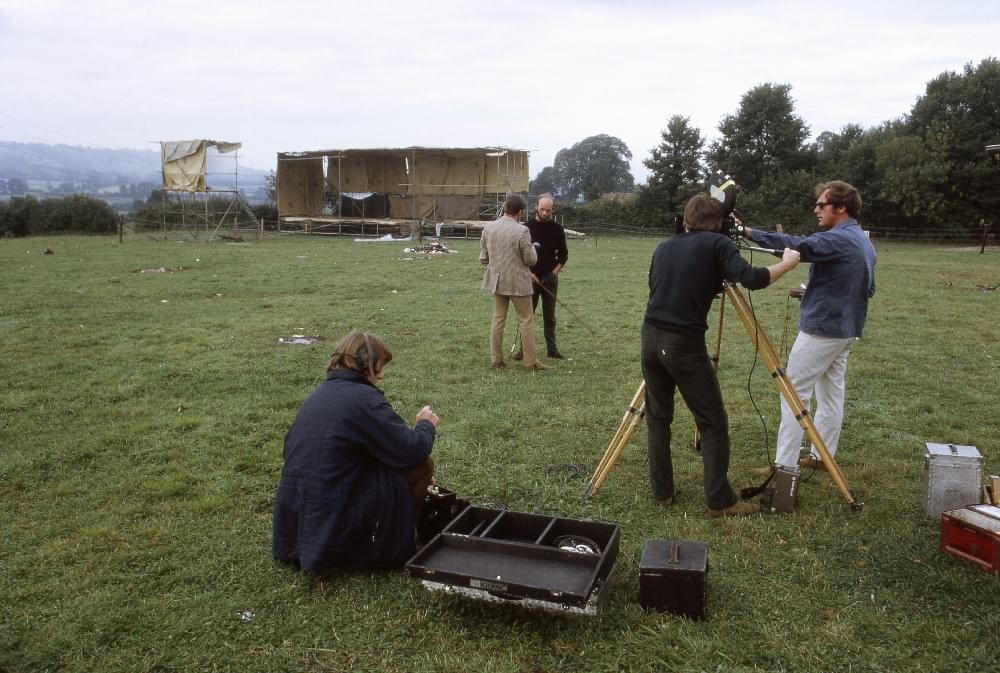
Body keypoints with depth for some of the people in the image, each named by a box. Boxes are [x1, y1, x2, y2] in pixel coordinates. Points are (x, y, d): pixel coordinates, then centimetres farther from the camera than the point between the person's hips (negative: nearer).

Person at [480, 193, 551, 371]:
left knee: (498, 319, 13)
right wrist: (532, 247, 8)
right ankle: (531, 361, 7)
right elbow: (531, 259, -11)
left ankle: (496, 360, 15)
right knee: (526, 320, 5)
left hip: (497, 281, 5)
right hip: (518, 282, -5)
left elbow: (483, 258, 6)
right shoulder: (521, 231, -17)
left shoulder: (488, 228, 0)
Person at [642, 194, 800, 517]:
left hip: (651, 338, 6)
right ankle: (720, 501, 8)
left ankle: (662, 491, 21)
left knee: (658, 417, 16)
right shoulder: (717, 243, -1)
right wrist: (787, 263, 3)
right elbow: (751, 279, -15)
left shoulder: (664, 247, 15)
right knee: (713, 423, 5)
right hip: (684, 343, -5)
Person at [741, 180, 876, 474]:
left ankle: (784, 464, -4)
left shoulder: (838, 239, -18)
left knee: (794, 394, -6)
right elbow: (867, 289, 21)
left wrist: (749, 232, -35)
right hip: (848, 329, 10)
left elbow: (797, 246, -32)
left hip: (821, 330, -10)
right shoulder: (865, 242, 13)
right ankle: (821, 456, 19)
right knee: (831, 393, 13)